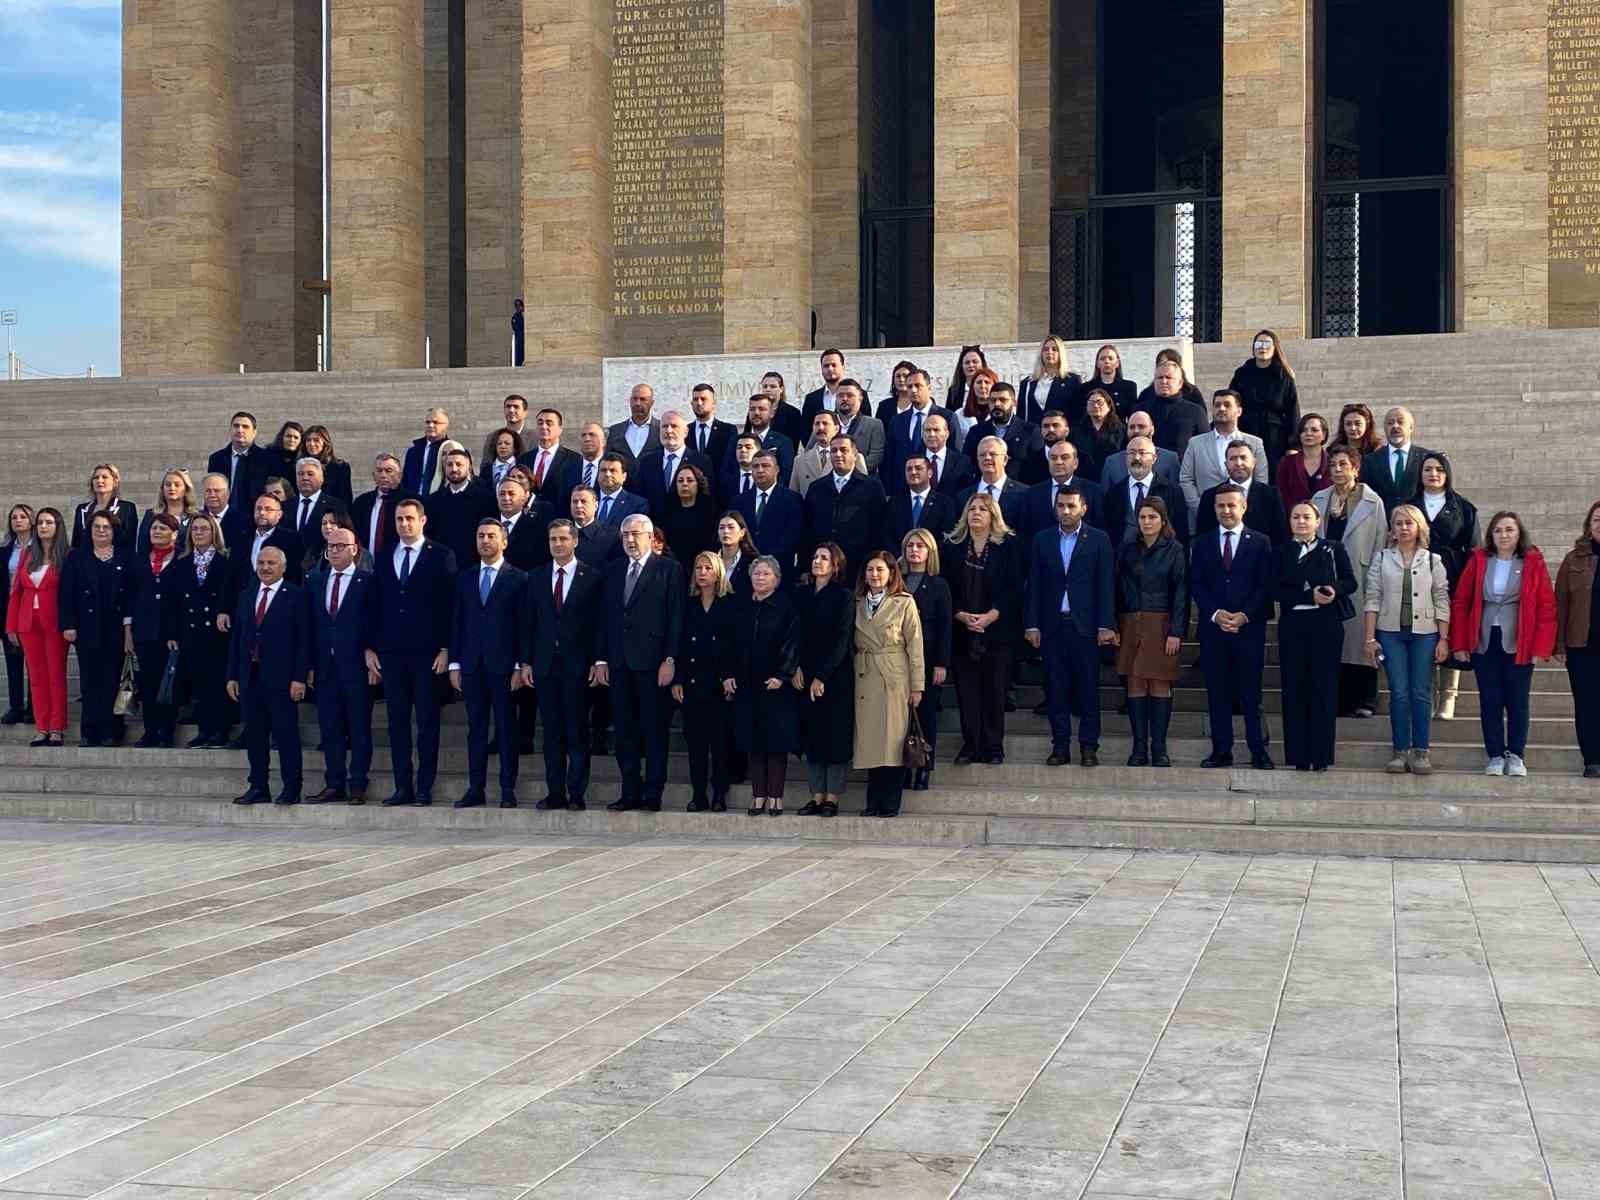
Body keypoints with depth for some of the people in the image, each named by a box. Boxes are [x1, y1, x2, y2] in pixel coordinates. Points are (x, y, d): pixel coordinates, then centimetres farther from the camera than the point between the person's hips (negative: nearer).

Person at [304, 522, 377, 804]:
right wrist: (309, 665, 5)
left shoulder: (367, 582, -1)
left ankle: (358, 786, 3)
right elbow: (309, 625, 11)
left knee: (359, 729, 0)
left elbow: (374, 624, -3)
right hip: (324, 667, 5)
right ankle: (334, 785, 12)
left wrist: (372, 659, -10)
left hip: (356, 665, -4)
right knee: (330, 729, 7)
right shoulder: (314, 580, 13)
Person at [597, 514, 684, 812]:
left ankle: (653, 794, 4)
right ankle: (630, 792, 12)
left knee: (654, 729, 0)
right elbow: (606, 618, 14)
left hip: (651, 662, -5)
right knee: (625, 730, 6)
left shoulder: (669, 570, -1)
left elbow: (675, 618, -5)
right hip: (619, 663, 5)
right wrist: (601, 659, 8)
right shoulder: (613, 571, 14)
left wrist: (669, 659, -11)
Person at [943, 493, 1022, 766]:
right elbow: (946, 587, 4)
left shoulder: (1009, 545, 2)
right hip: (961, 630, 2)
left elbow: (1014, 587, -3)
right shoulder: (952, 545, 8)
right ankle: (970, 746, 6)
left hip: (997, 628, -2)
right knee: (966, 689, 1)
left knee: (995, 689, 0)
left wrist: (991, 616, -13)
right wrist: (961, 616, -11)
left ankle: (994, 747, 7)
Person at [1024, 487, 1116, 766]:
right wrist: (1032, 624, 2)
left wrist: (1106, 625, -7)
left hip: (1085, 625, -2)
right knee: (1055, 688, 3)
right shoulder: (1042, 540, 9)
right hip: (1052, 626, 2)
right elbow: (1034, 585, 8)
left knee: (1088, 688, 0)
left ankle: (1089, 746, 7)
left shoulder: (1099, 540, 3)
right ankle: (1060, 745, 9)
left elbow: (1106, 585, 0)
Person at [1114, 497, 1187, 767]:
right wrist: (1113, 626, 0)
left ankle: (1159, 749, 3)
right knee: (1135, 685, 0)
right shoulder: (1127, 549, 8)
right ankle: (1139, 749, 3)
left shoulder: (1174, 550, 1)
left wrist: (1176, 632, -10)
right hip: (1131, 624, 2)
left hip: (1161, 624, -2)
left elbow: (1180, 592, -3)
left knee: (1160, 685, -2)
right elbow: (1118, 589, 9)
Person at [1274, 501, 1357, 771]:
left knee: (1324, 687, -1)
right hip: (1292, 625, 1)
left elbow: (1351, 582, 4)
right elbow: (1277, 591, -2)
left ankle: (1321, 755, 3)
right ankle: (1298, 756, 6)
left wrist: (1334, 590, -17)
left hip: (1326, 624, -1)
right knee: (1294, 687, 1)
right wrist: (1310, 596, -13)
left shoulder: (1333, 549, 8)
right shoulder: (1281, 553, 9)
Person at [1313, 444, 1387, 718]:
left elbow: (1380, 544, -1)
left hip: (1358, 579, -3)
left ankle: (1364, 700, 6)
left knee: (1359, 635, -1)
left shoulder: (1372, 502, 1)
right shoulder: (1319, 500, 11)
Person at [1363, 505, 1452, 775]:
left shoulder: (1432, 560, 6)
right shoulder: (1381, 559, 6)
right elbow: (1373, 599, 3)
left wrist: (1443, 639, -1)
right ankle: (1401, 752, 3)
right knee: (1399, 693, -2)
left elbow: (1442, 602, 5)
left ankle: (1420, 752, 4)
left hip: (1424, 633, 0)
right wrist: (1370, 639, -3)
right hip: (1391, 632, 0)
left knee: (1421, 694, -1)